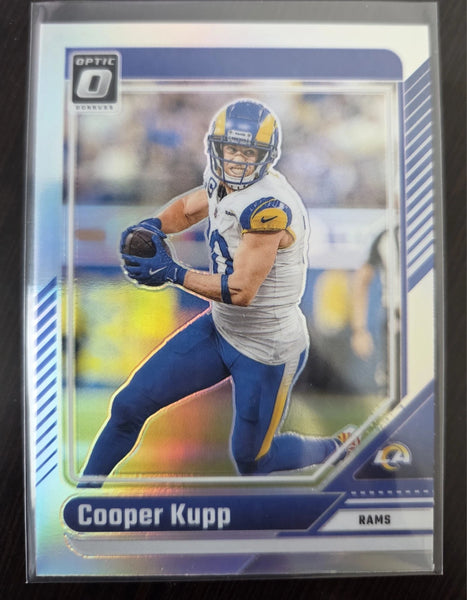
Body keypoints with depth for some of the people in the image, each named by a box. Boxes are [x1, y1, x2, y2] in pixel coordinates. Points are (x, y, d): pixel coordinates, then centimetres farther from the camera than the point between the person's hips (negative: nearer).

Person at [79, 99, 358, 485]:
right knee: (130, 405, 8)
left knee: (251, 459, 15)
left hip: (267, 351, -7)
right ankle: (88, 483, 34)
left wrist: (171, 272, -23)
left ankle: (338, 449, 40)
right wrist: (153, 226, -6)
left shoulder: (270, 207, -28)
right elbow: (187, 207, 15)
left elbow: (240, 290, -27)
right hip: (220, 327, 8)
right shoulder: (224, 182, -2)